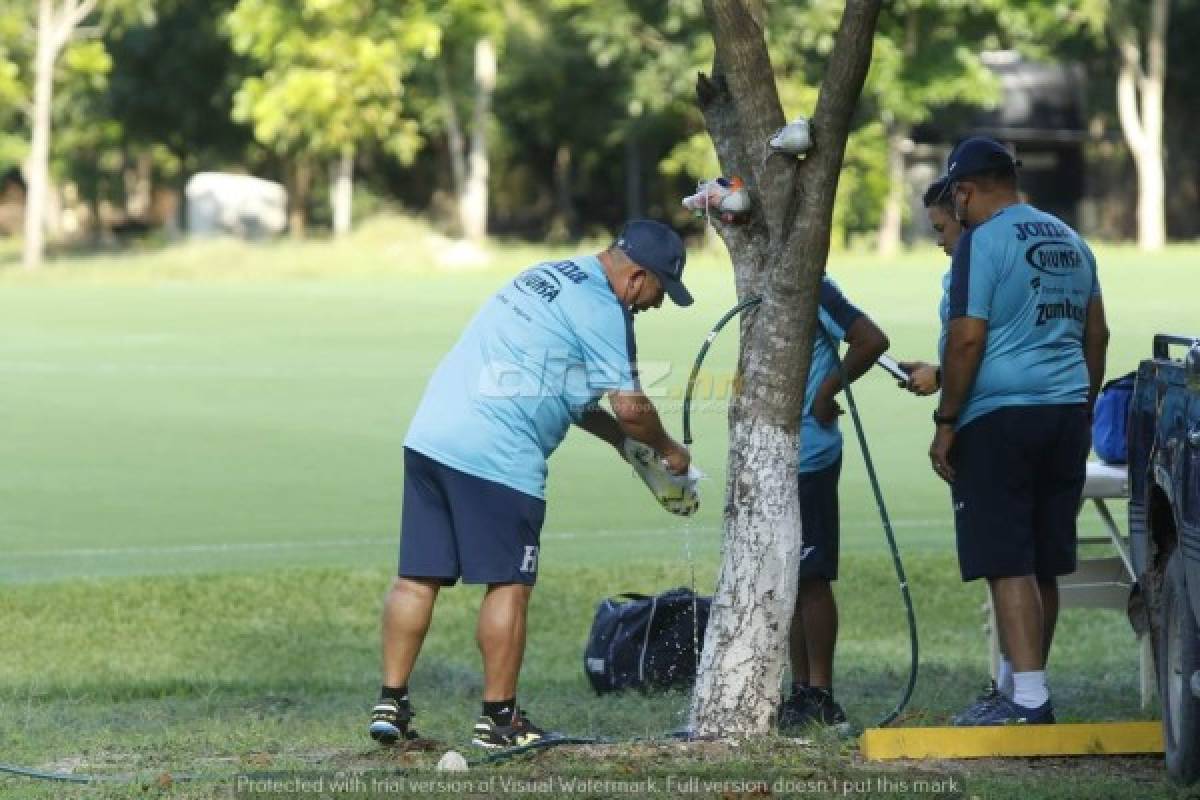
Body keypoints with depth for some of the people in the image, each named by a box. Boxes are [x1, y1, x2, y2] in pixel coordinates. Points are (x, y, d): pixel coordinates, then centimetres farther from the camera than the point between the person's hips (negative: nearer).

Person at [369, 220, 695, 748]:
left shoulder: (546, 278, 24)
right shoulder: (600, 308, -5)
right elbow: (630, 406, -5)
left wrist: (619, 436, 28)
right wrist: (667, 450, 14)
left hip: (430, 433, 9)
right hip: (497, 456, -9)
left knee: (417, 578, 8)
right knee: (508, 585, 0)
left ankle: (390, 704, 8)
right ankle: (498, 718, 4)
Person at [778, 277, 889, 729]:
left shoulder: (813, 292, -11)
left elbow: (871, 341, -20)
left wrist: (827, 393, -14)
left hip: (807, 458, -9)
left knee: (810, 578, -5)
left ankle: (819, 697, -2)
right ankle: (801, 691, 17)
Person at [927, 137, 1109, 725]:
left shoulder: (981, 242, -9)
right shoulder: (1070, 242, 16)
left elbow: (966, 339, -16)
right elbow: (1096, 334, 20)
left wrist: (945, 423, -10)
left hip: (999, 418, -8)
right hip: (1067, 414, 8)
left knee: (1009, 565, -8)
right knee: (1042, 566, 12)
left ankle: (1030, 700, -13)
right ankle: (1025, 688, 19)